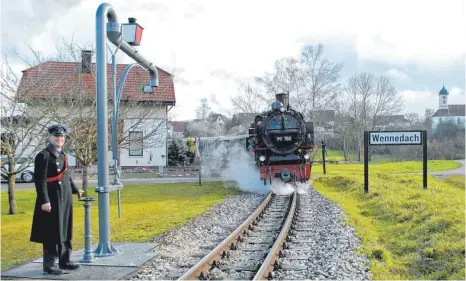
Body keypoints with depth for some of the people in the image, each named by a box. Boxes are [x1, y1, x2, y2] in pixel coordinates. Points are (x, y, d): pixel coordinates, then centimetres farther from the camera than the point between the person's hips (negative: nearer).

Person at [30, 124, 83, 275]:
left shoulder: (62, 155, 14)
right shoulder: (43, 156, -12)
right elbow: (40, 180, -18)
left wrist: (76, 190, 29)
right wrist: (44, 201, -22)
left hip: (65, 199, 8)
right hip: (52, 200, -8)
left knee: (65, 230, 13)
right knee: (52, 232, -3)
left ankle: (65, 261, 23)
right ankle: (49, 266, 5)